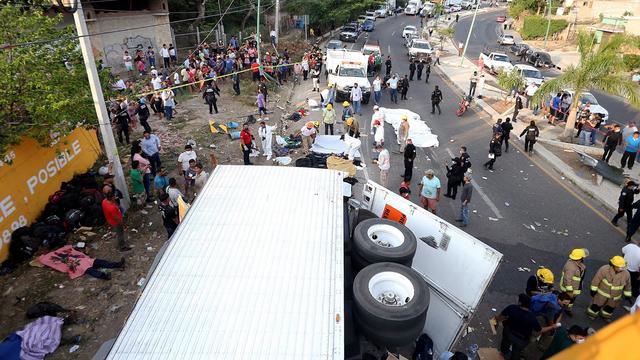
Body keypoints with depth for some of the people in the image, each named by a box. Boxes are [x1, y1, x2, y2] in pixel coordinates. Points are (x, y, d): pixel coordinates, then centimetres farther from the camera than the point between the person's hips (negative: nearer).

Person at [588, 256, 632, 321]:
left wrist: (628, 295, 9)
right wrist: (593, 290, -14)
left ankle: (605, 315, 50)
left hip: (615, 296, 4)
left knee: (611, 306, 23)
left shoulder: (626, 273, -18)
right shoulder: (604, 269, -29)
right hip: (602, 292, -3)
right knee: (597, 304, 14)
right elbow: (596, 279, -19)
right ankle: (592, 313, 41)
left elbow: (627, 285, 1)